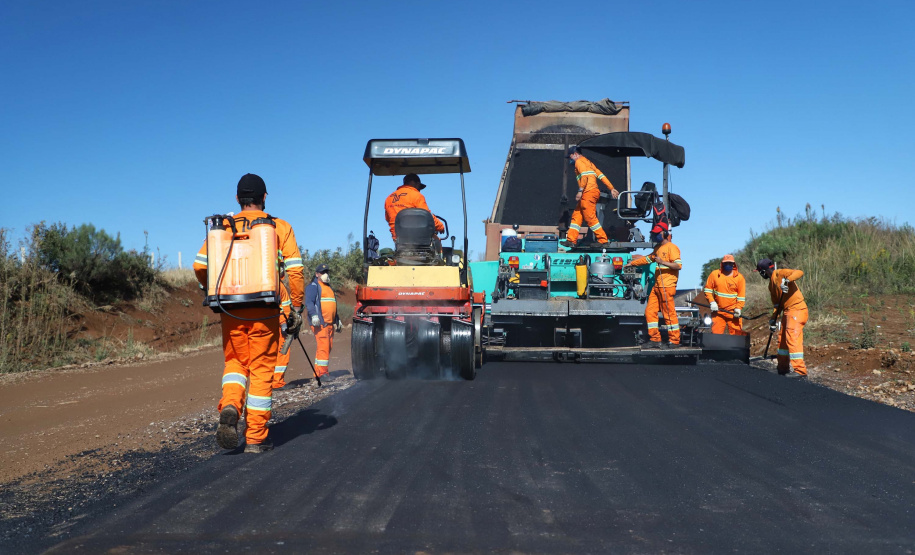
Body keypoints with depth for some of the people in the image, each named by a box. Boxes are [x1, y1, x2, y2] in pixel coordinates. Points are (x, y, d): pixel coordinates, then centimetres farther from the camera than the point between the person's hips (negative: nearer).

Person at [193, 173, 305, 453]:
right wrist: (296, 306, 1)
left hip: (231, 310, 2)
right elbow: (295, 270, -6)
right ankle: (256, 438, 9)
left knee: (235, 363, 19)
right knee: (262, 370, 7)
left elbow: (200, 265, -1)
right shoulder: (280, 228, 2)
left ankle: (230, 406, -9)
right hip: (265, 312, -2)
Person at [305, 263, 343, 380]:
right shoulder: (313, 286, 0)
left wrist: (338, 321, 34)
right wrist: (313, 315, -27)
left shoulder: (329, 287, 28)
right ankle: (321, 373, -14)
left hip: (330, 323, 9)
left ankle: (318, 371, 13)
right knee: (323, 347, -15)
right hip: (320, 322, -9)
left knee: (328, 347, 7)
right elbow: (309, 302, -13)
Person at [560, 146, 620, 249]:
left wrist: (580, 191, -21)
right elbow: (601, 176, 21)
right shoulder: (587, 162, 28)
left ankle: (603, 241, -9)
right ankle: (571, 240, 8)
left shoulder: (579, 161, 1)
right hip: (594, 192, 10)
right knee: (576, 216, 10)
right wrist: (612, 189, 18)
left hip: (588, 192, -10)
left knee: (590, 218, -9)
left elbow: (584, 175, -17)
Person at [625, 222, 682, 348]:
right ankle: (655, 339, 9)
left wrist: (662, 262, -24)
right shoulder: (658, 248, 22)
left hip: (667, 286, -9)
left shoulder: (671, 247, -6)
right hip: (657, 286, 9)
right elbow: (647, 259, 36)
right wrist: (631, 263, 34)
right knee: (650, 311, 5)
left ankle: (674, 341, 0)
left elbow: (679, 265, -16)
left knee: (669, 313, -7)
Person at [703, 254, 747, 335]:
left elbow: (742, 295, 0)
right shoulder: (714, 274, 1)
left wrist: (738, 308, -11)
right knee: (715, 333, 2)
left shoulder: (739, 277, 0)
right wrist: (711, 302, -6)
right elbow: (707, 289, 7)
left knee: (736, 333, -4)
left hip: (733, 312, -1)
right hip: (718, 311, 1)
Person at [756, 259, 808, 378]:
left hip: (796, 309, -10)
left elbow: (799, 273, -22)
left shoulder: (780, 273, -7)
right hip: (787, 311, 10)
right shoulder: (771, 284, 19)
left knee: (793, 338, -16)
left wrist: (787, 280, -36)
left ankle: (800, 370, -17)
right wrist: (773, 319, 14)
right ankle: (783, 368, 25)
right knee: (782, 339, 14)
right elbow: (777, 303, 22)